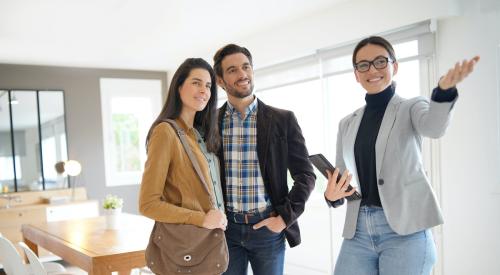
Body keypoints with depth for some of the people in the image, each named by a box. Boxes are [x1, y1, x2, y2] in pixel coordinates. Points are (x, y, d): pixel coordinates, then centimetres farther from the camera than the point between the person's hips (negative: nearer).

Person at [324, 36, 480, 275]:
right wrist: (332, 195, -9)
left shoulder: (411, 108, 2)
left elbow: (434, 127, -22)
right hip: (357, 232, 4)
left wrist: (444, 90, -43)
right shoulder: (347, 124, 12)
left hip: (404, 230, -3)